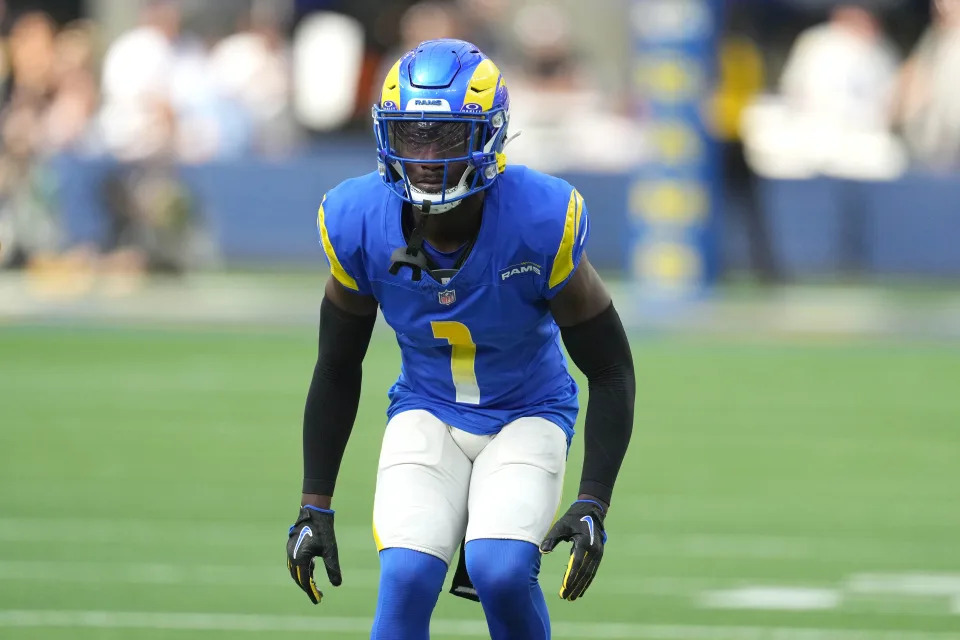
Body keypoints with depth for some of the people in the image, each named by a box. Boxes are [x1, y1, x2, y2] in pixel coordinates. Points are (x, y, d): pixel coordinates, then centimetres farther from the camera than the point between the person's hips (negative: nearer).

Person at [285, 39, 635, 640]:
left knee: (501, 574, -27)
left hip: (527, 415, -2)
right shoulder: (361, 224, -15)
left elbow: (611, 370, -13)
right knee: (406, 584, -22)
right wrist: (315, 507, 0)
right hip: (427, 414, 2)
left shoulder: (541, 223, -24)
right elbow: (337, 370, 1)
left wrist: (593, 505, -20)